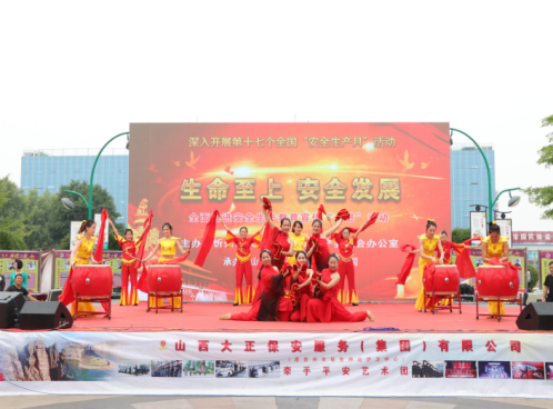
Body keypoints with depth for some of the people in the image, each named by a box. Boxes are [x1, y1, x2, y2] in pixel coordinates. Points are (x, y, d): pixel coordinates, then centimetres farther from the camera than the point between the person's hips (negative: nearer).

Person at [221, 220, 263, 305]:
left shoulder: (249, 239, 1)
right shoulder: (237, 239, 3)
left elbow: (258, 232, -1)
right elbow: (229, 231, 3)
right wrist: (223, 223, 1)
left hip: (247, 262, -1)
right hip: (239, 263, 1)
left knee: (249, 281, 2)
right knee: (238, 282, 3)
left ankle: (251, 300, 6)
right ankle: (237, 301, 7)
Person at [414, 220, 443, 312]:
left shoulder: (437, 238, -8)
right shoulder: (422, 238, -18)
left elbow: (441, 251, -15)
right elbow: (422, 254, -25)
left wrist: (441, 258, -37)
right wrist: (431, 258, -41)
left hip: (433, 262, 4)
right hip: (424, 262, -4)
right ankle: (420, 305, 0)